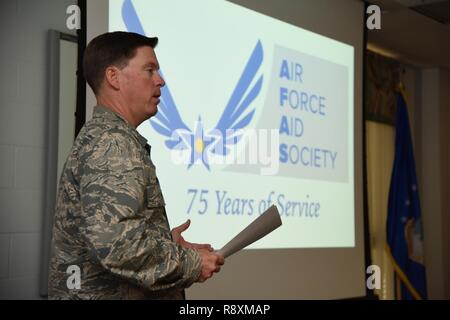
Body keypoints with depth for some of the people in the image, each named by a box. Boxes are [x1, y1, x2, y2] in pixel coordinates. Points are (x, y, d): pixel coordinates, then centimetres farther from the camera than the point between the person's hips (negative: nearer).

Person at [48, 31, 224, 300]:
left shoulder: (101, 135, 14)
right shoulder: (113, 141, -17)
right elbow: (115, 242, -28)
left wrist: (165, 241, 14)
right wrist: (190, 263, -17)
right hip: (110, 292, -9)